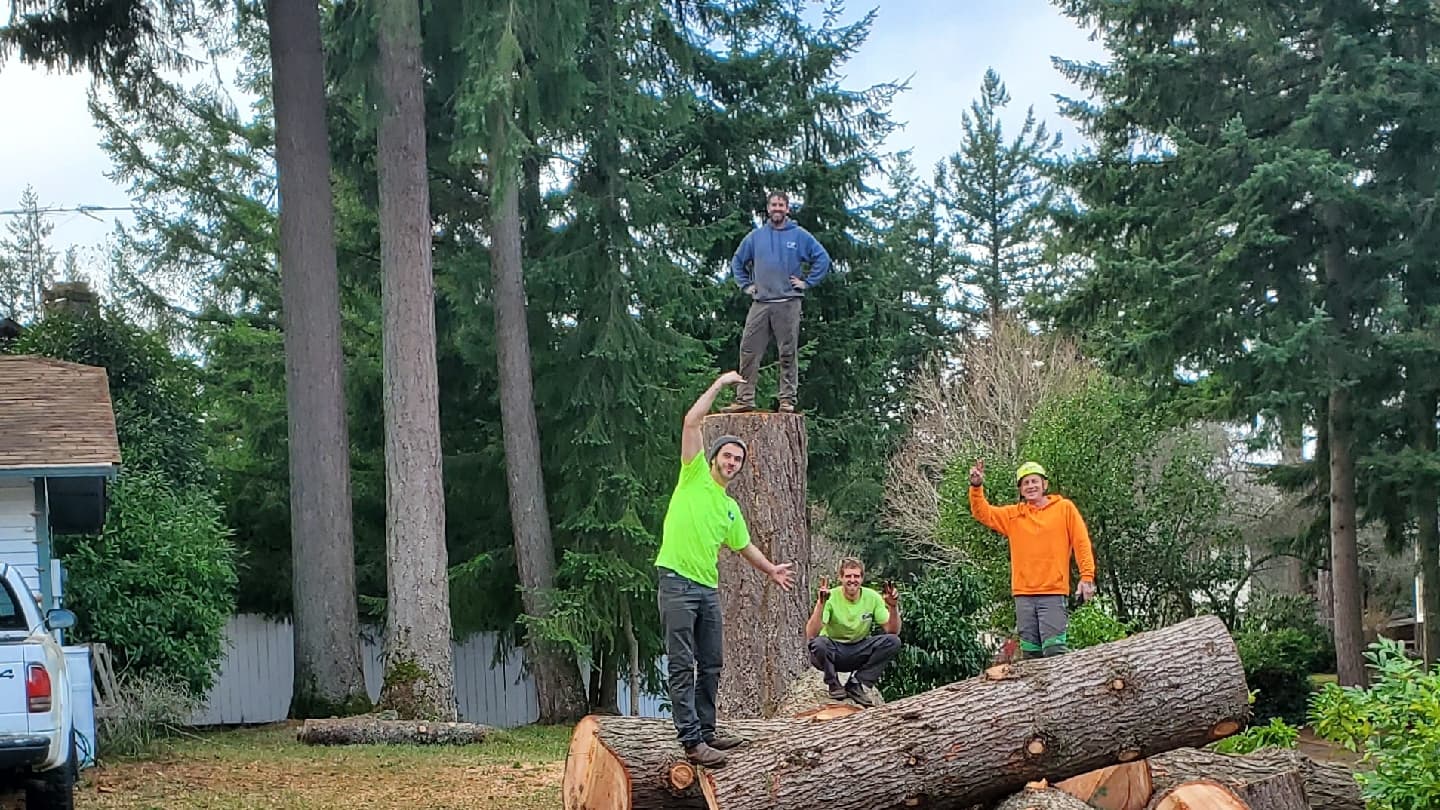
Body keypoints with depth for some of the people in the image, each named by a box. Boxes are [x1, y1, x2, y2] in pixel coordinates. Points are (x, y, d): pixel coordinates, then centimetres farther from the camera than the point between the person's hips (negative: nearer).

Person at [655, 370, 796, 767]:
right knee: (683, 665, -9)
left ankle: (706, 731, 18)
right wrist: (720, 384, 1)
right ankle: (692, 740, -13)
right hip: (678, 582, -7)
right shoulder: (695, 476, 4)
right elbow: (692, 421, -4)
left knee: (710, 666, 10)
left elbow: (746, 547, 31)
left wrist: (771, 570, 17)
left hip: (708, 589, 7)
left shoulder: (731, 509, 21)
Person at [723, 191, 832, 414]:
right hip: (760, 304, 3)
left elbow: (823, 259, 5)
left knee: (788, 354, -2)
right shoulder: (755, 237, 12)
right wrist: (745, 285, 13)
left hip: (788, 303, -3)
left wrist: (807, 282, 0)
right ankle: (744, 398, -2)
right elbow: (737, 262, 24)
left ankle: (787, 399, 1)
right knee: (748, 352, -4)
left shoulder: (800, 236, 4)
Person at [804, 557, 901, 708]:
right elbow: (810, 635, -28)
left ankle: (856, 684, -9)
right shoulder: (831, 598, -18)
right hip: (833, 652, -3)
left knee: (893, 641, -22)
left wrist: (893, 607, -26)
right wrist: (820, 604, -39)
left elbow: (893, 631, -9)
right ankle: (834, 685, -7)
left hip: (859, 653, 3)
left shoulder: (872, 597, -8)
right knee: (818, 643, -37)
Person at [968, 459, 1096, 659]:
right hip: (1023, 594, 4)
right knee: (1030, 652, 3)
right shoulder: (1013, 514, 15)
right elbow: (983, 513, 8)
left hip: (1053, 592, -4)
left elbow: (1082, 543, 3)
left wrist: (1087, 577, -6)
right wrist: (977, 487, -9)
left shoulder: (1064, 508, 7)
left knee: (1054, 649, -15)